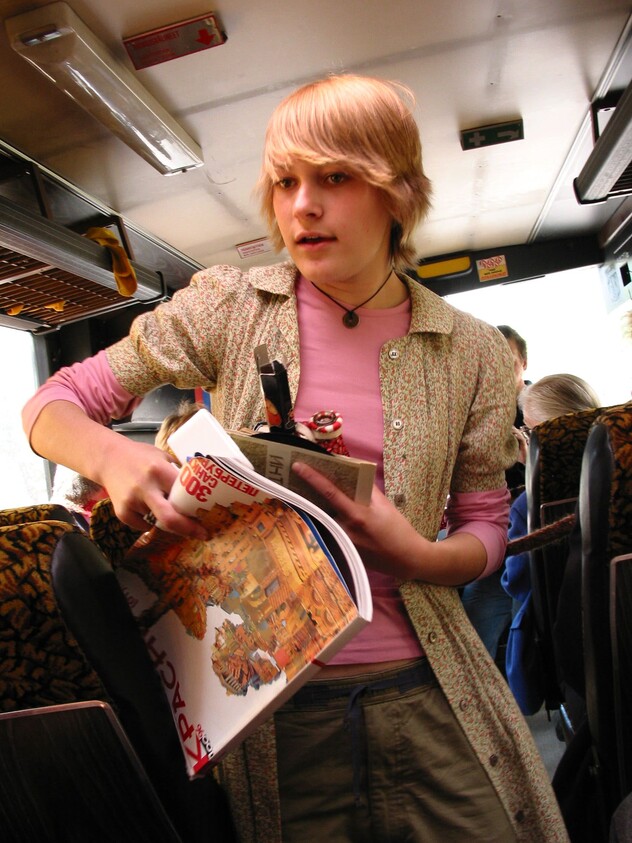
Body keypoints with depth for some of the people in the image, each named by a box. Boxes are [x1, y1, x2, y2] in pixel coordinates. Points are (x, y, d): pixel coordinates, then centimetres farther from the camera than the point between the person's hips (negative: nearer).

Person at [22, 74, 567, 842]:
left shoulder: (472, 353, -2)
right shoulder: (230, 309, -5)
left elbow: (485, 526, 6)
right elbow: (53, 405, 0)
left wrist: (419, 554, -17)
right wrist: (112, 457, -24)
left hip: (426, 695, 2)